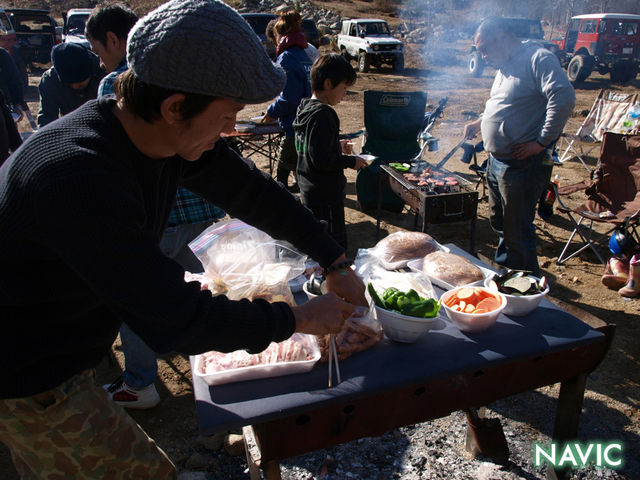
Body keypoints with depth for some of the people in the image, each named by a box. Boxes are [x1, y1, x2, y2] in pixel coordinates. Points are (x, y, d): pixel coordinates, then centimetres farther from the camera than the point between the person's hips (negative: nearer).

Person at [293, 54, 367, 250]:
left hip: (308, 190, 10)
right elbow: (322, 160, -26)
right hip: (325, 195, -10)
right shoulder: (323, 114, -21)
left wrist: (337, 146, 17)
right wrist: (351, 161, -13)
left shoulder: (305, 108, 9)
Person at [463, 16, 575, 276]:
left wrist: (541, 142, -25)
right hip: (496, 162, 10)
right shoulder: (505, 66, 16)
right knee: (499, 223, 20)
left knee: (517, 232, -2)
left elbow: (564, 97, -26)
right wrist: (480, 122, 14)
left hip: (523, 165, -10)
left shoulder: (538, 58, -14)